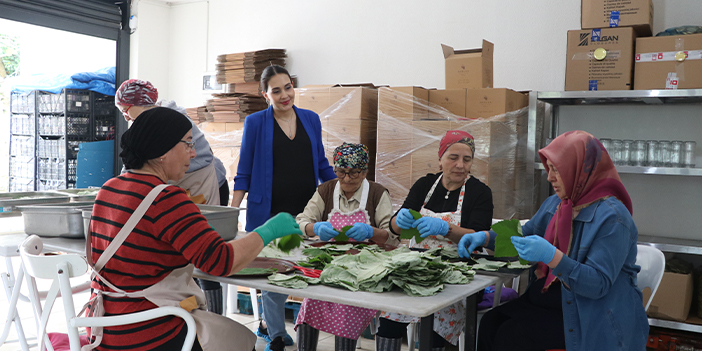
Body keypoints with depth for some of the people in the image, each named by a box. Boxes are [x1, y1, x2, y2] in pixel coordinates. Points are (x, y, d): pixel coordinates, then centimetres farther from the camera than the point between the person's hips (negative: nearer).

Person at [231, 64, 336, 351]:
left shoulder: (311, 119, 8)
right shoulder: (255, 123, -1)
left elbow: (321, 164, 16)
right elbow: (244, 173, 2)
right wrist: (231, 211, -7)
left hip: (305, 210, 3)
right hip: (269, 211, -3)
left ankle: (266, 322, 34)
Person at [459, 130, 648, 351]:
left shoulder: (612, 217, -19)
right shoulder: (555, 204, 6)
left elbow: (598, 285, -24)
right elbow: (526, 234, 19)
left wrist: (551, 256, -36)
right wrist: (485, 237, 2)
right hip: (553, 296, 8)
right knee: (490, 322, -11)